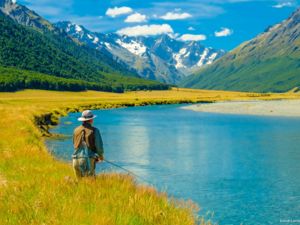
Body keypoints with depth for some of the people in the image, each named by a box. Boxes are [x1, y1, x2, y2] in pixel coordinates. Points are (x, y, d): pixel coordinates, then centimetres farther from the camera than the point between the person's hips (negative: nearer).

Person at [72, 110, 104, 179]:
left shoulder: (76, 130, 12)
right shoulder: (94, 130, -3)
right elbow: (99, 146, -5)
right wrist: (101, 156, 16)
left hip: (76, 160, 5)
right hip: (88, 160, -5)